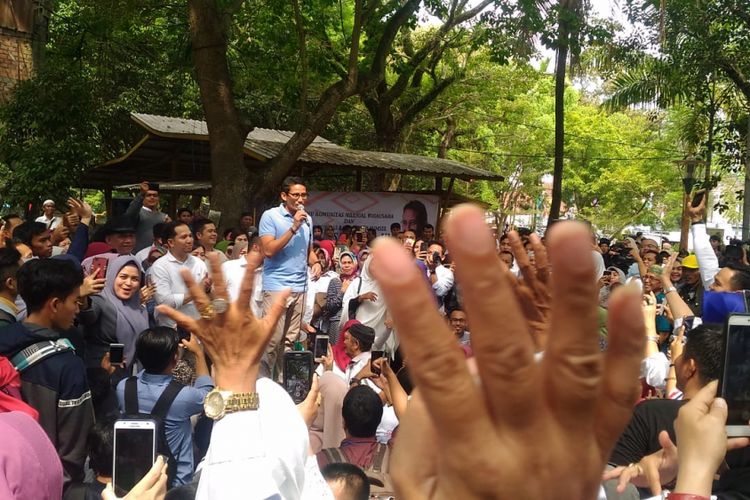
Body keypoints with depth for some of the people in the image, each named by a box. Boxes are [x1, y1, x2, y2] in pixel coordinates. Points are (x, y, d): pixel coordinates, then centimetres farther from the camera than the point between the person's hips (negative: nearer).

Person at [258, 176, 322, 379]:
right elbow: (268, 250, -13)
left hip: (300, 287, 6)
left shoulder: (307, 219, 14)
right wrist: (293, 228, -15)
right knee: (273, 339, -7)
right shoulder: (270, 216, -4)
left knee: (291, 340, 8)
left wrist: (315, 262, 2)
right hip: (277, 286, -6)